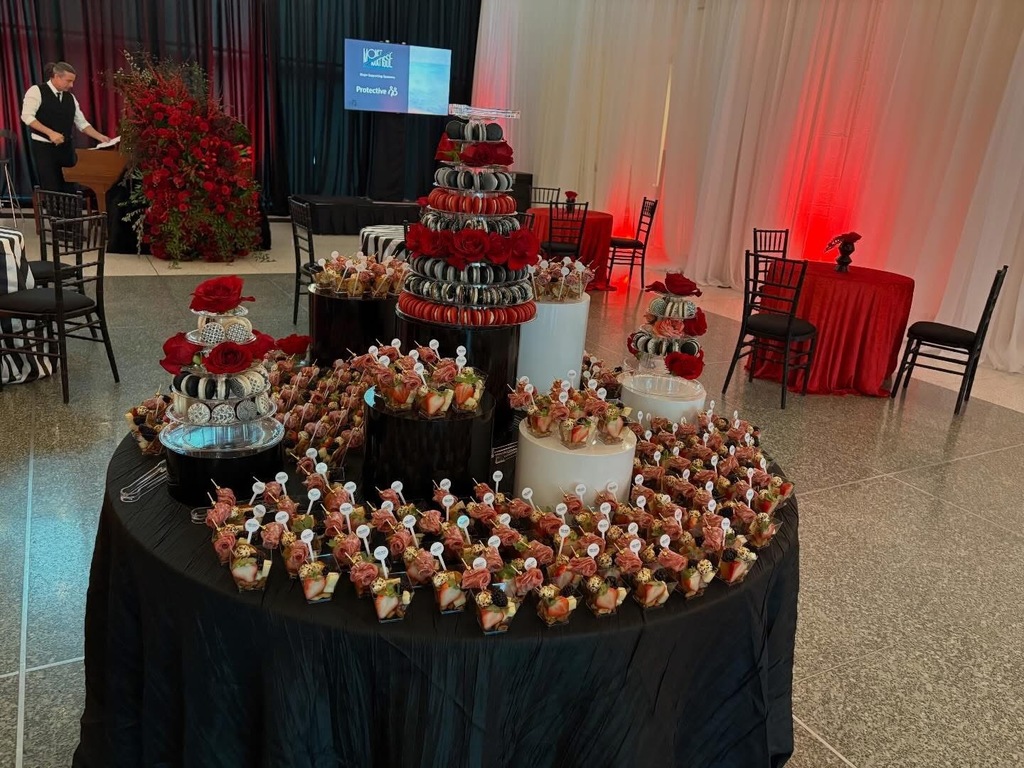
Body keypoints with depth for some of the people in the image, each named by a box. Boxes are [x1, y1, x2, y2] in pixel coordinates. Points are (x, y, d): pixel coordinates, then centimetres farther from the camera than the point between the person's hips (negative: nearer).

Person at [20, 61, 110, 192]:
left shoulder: (70, 98, 11)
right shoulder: (36, 91, -7)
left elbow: (82, 123, 13)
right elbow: (27, 116, -15)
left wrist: (100, 137, -1)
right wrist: (50, 133, -23)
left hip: (66, 147, 6)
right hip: (44, 147, -6)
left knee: (68, 189, 7)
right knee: (51, 190, -6)